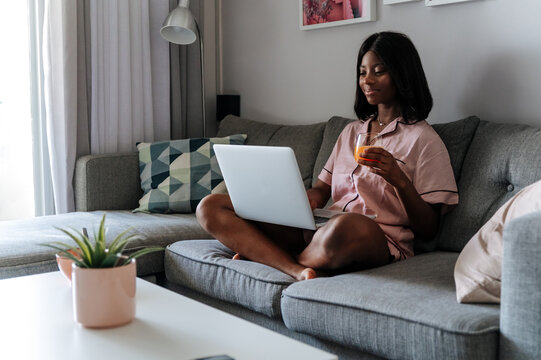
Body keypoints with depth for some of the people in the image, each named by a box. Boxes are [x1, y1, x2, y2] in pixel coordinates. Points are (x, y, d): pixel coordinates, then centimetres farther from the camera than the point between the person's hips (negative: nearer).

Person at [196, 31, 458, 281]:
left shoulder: (423, 139, 5)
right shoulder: (352, 131, 26)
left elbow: (427, 231, 0)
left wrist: (399, 181, -15)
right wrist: (307, 199, -4)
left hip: (379, 240, -6)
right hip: (318, 228, 6)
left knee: (345, 227, -45)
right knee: (210, 207, -8)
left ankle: (264, 255, -15)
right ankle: (297, 270, -27)